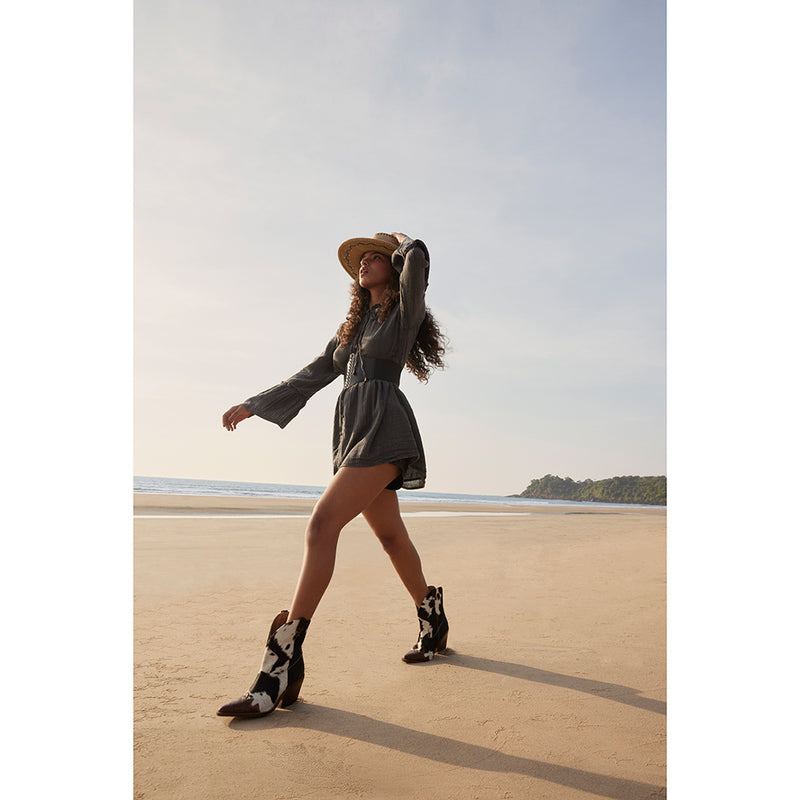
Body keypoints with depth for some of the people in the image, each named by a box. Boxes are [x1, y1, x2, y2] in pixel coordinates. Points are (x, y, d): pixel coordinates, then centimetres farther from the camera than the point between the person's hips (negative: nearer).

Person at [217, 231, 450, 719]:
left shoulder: (405, 312, 6)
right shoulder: (351, 327, 25)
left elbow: (418, 257, -12)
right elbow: (311, 376, 26)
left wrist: (400, 240, 12)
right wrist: (253, 405, 25)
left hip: (384, 427, -8)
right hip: (351, 432, 8)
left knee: (324, 522, -21)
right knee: (391, 535, 12)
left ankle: (283, 664, -22)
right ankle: (434, 626, 30)